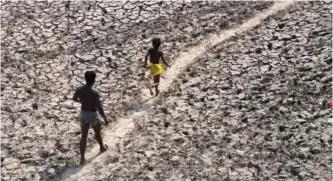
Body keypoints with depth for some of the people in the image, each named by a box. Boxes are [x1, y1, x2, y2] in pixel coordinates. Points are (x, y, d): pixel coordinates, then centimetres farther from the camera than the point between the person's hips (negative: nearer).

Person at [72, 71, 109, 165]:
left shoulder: (79, 89, -11)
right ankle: (102, 147, 53)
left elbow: (74, 99, 8)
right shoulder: (95, 92, -27)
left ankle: (82, 158, 13)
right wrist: (105, 118, -13)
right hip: (92, 115, -3)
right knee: (97, 132, 26)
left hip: (83, 114, 4)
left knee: (83, 136, 14)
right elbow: (99, 108, -27)